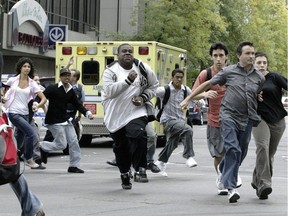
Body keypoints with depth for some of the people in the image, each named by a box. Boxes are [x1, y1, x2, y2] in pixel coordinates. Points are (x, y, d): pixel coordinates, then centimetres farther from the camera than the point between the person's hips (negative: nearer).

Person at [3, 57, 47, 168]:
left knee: (19, 142, 8)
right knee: (31, 133, -20)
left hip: (25, 113, 4)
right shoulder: (13, 80, 0)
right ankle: (28, 158, -5)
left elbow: (43, 98, 0)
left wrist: (37, 105, -18)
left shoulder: (32, 83, 3)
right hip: (14, 113, -4)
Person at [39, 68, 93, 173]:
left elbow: (77, 104, 11)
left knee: (74, 142, 2)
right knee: (61, 144, -10)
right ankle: (42, 146, 14)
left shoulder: (71, 91, 8)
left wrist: (87, 113, -4)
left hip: (66, 119, 7)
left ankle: (74, 165, 10)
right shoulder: (52, 88, -11)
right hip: (54, 121, -7)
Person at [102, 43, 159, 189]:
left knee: (138, 137, -28)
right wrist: (128, 80, -31)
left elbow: (153, 85, 15)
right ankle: (124, 175, 33)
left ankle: (140, 170, -15)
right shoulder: (110, 71, -5)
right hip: (115, 116, 1)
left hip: (136, 113, 0)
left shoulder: (143, 68, 2)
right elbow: (110, 91, -21)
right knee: (121, 148, 11)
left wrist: (143, 97, -4)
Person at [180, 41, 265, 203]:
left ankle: (224, 177, 32)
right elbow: (207, 84, 9)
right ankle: (231, 187, -19)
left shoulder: (259, 77, 8)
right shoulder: (229, 72, 1)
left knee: (240, 153, 8)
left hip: (247, 119, 4)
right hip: (229, 115, -3)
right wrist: (188, 99, 10)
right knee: (233, 149, -18)